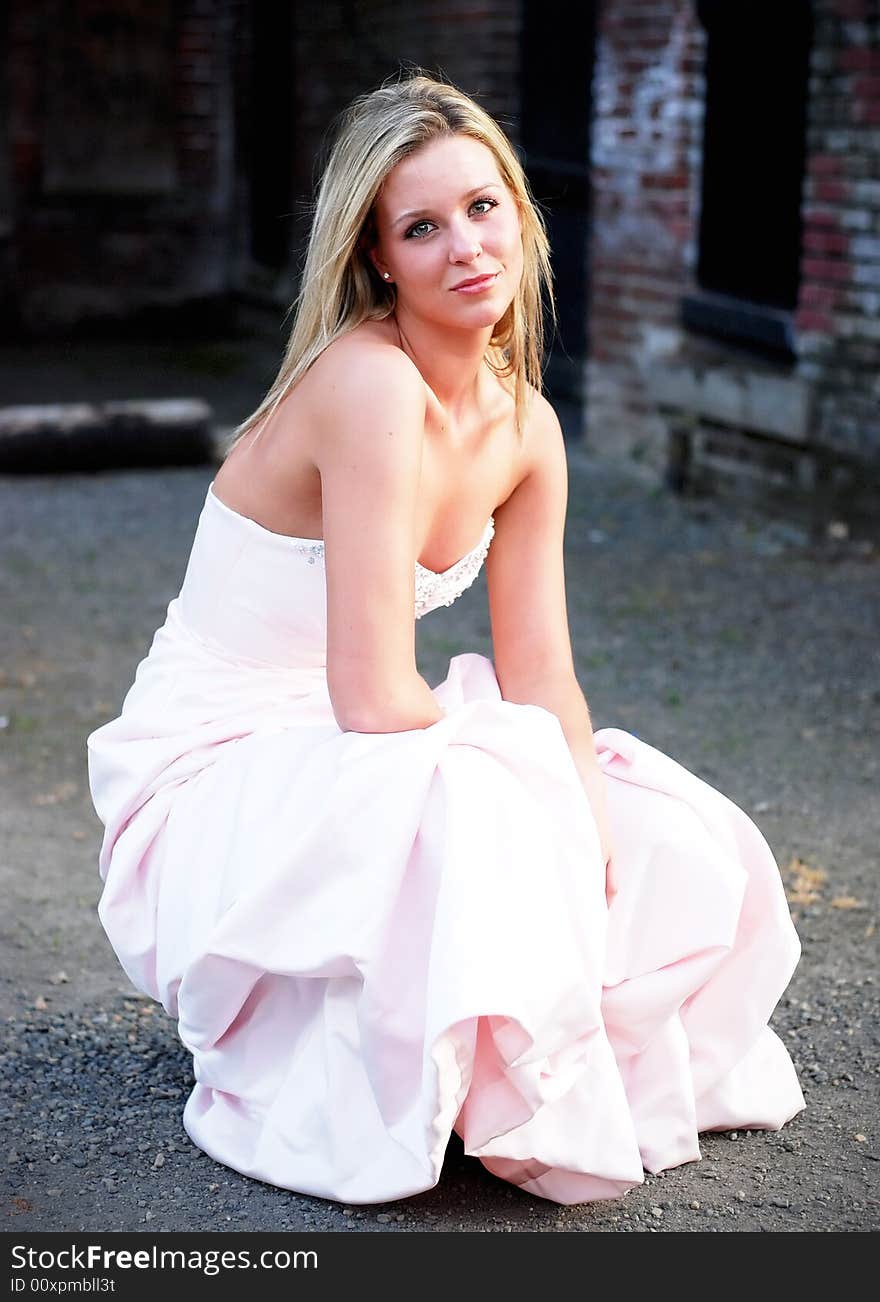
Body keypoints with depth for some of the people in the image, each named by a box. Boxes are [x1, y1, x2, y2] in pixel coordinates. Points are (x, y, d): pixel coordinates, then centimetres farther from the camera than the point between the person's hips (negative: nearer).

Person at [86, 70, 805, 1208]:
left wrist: (592, 844, -12)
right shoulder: (370, 386, -26)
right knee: (464, 815, -38)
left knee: (690, 857, 2)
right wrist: (507, 742, -10)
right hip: (213, 770, -8)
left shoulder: (525, 428, 1)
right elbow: (374, 701, -29)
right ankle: (311, 1098, -9)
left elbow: (542, 677, 3)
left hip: (337, 760, 8)